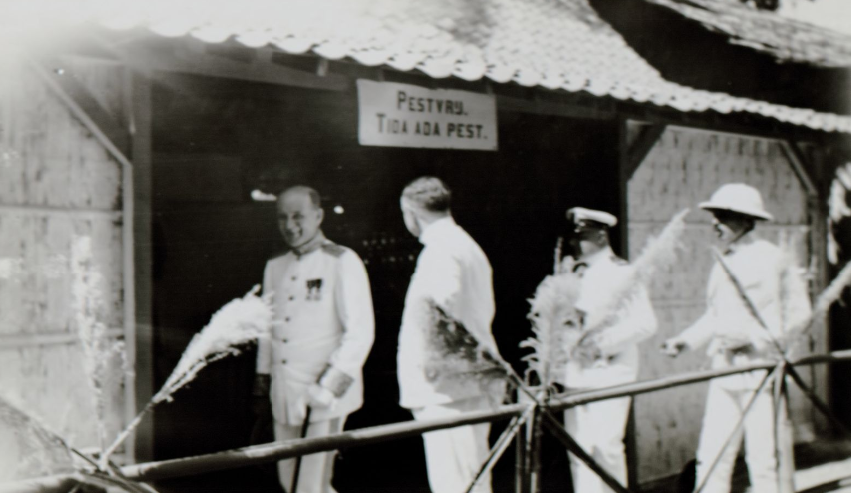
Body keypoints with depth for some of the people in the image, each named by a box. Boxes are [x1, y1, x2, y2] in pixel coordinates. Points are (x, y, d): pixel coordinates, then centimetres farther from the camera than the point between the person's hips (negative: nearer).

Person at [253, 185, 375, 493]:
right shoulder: (275, 268, 13)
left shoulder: (342, 263, -7)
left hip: (325, 397, -6)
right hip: (284, 395, 7)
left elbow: (360, 331, -12)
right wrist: (263, 375, 17)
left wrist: (330, 384, -18)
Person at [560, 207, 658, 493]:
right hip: (577, 372, 6)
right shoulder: (575, 274, 14)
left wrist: (605, 342, -18)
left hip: (610, 371, -6)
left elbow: (645, 323, -11)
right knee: (579, 448, 5)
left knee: (606, 445, -9)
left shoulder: (621, 274, -5)